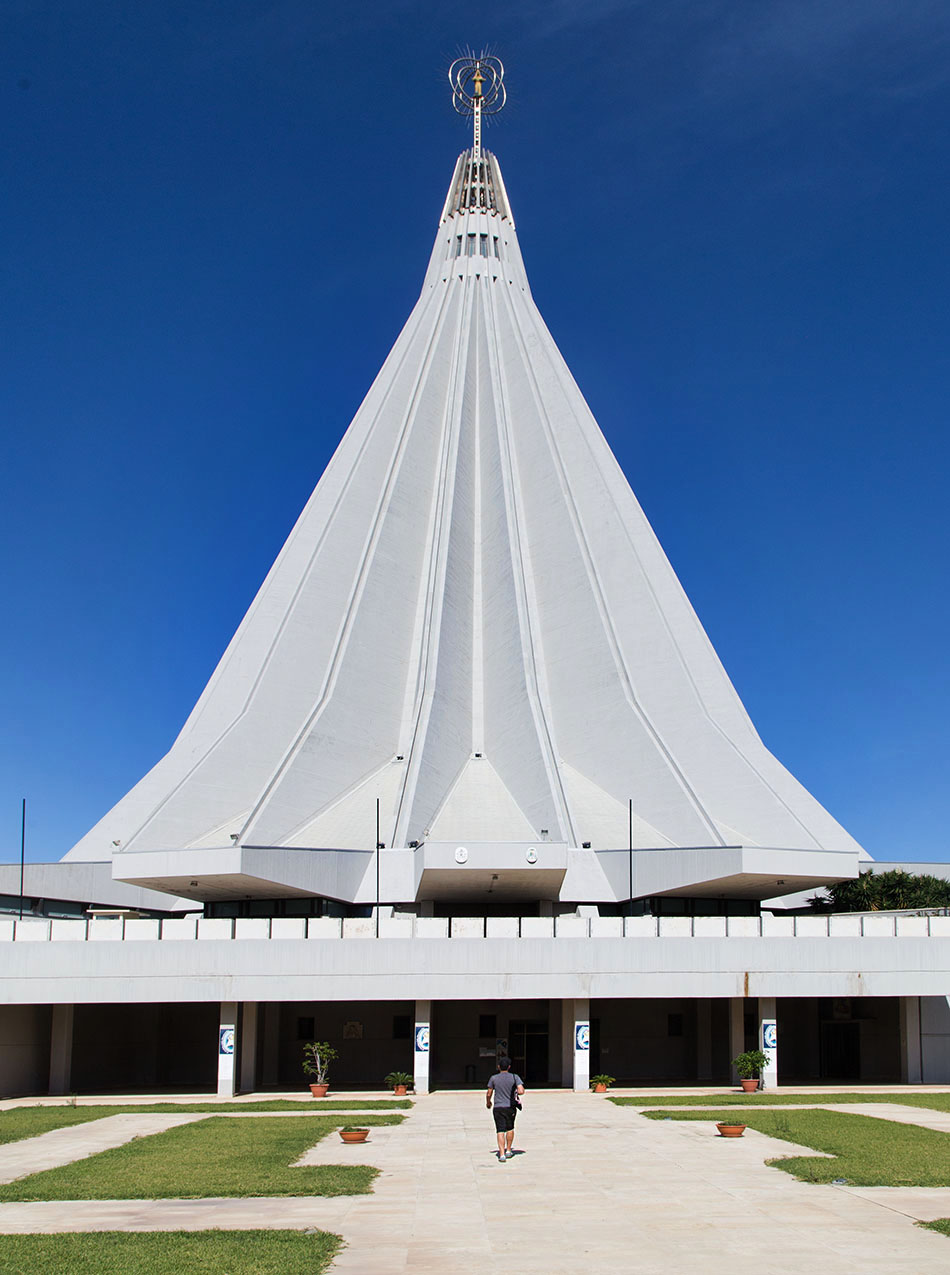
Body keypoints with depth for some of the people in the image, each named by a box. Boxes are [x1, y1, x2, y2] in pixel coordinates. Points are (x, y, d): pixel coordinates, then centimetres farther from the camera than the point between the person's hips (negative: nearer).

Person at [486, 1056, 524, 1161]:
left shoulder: (494, 1078, -1)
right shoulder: (514, 1077, -3)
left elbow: (489, 1093, 5)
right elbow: (521, 1091, -13)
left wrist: (488, 1102, 26)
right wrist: (516, 1092, 11)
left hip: (498, 1108, -1)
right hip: (511, 1107, 1)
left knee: (500, 1131, -4)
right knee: (510, 1129, 22)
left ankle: (502, 1154, -15)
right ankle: (508, 1151, 29)